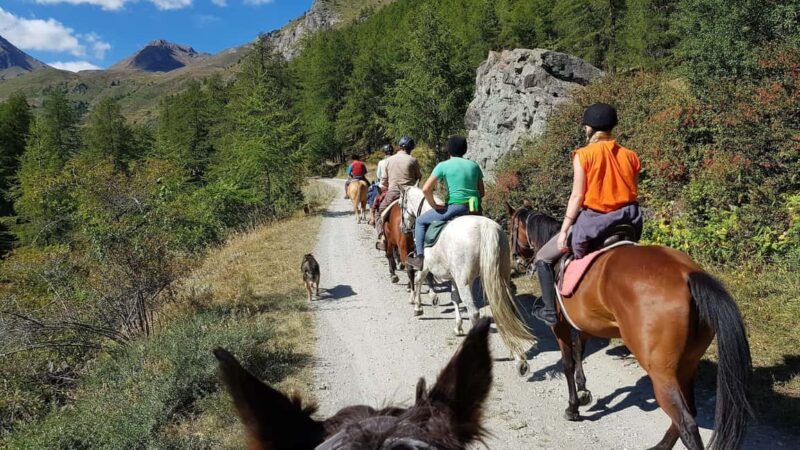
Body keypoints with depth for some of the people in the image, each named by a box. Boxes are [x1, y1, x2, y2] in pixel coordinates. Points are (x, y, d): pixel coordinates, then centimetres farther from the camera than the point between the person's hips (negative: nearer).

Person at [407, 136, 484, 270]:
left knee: (420, 221, 14)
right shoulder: (474, 165, 13)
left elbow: (426, 189, -11)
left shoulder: (443, 166, -2)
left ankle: (420, 258, 9)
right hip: (474, 208, 5)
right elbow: (482, 192, 14)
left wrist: (434, 205, 1)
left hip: (455, 207, -5)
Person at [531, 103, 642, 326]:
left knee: (543, 258, 12)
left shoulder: (583, 155, -8)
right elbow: (633, 193, 7)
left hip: (592, 221, -5)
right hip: (629, 223, 5)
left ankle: (550, 310, 8)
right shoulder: (630, 156, 5)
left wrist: (564, 230, -7)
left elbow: (577, 196, -11)